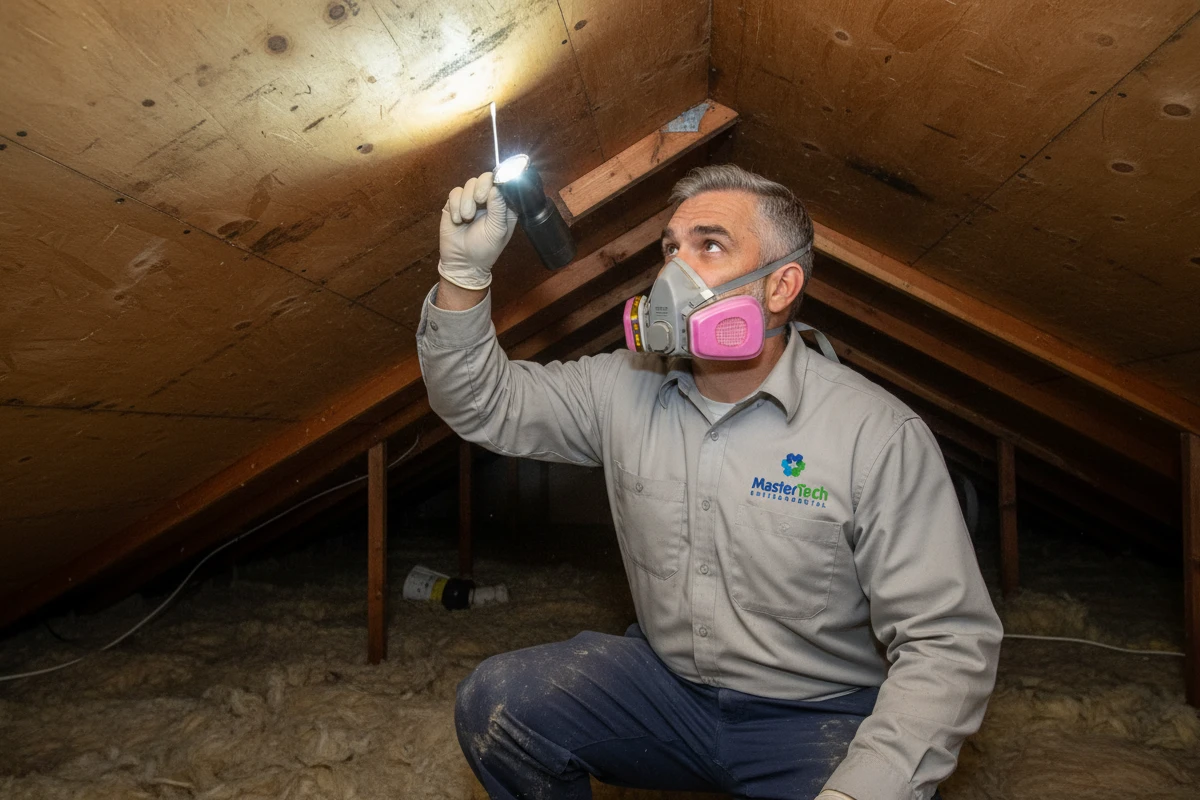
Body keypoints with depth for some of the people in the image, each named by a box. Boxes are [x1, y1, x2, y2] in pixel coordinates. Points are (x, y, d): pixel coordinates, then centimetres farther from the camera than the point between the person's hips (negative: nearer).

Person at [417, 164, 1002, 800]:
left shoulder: (879, 435, -17)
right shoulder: (623, 388, -2)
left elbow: (948, 643, -16)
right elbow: (483, 403, 2)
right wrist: (464, 273, -14)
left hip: (818, 717, -3)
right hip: (666, 682, 4)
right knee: (493, 704, -14)